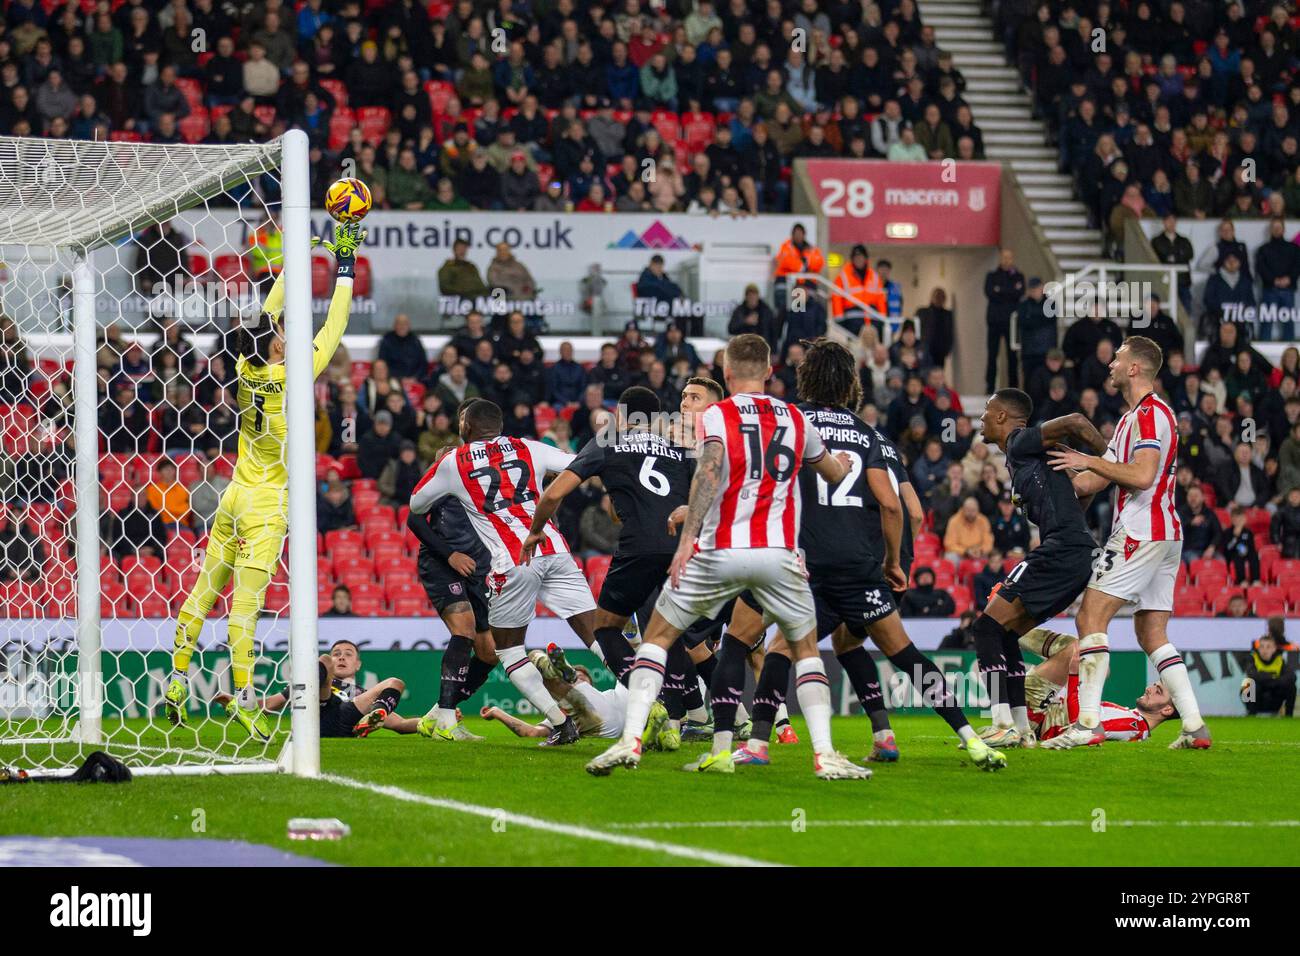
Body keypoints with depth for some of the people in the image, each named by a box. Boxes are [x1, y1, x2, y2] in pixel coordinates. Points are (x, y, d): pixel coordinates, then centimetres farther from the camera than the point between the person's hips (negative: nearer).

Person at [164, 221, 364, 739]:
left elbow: (266, 315, 13)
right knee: (246, 601, -10)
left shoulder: (246, 372, -1)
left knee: (204, 589, 10)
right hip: (266, 506, -6)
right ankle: (243, 697, -12)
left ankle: (178, 680, 14)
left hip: (235, 498, 6)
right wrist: (345, 266, -3)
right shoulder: (290, 380, -15)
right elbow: (332, 332, -9)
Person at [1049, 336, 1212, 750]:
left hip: (1141, 533, -10)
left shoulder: (1149, 414, -11)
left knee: (1090, 618, -10)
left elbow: (1142, 475, -24)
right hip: (1165, 534, 10)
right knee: (1152, 634, 9)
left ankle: (1088, 723, -16)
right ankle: (1195, 726, 1)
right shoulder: (1133, 417, 22)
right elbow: (1094, 481, 23)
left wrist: (1089, 461, -16)